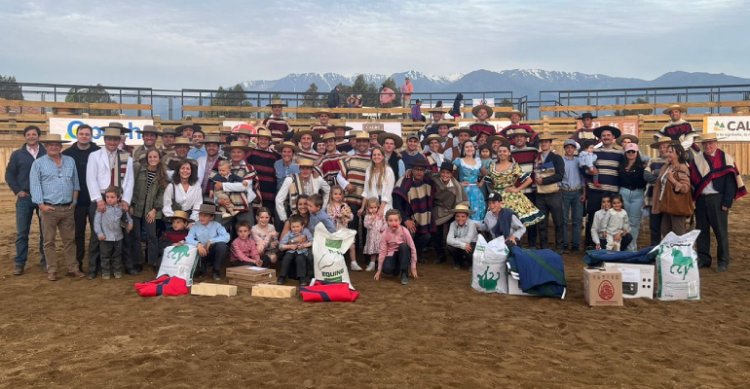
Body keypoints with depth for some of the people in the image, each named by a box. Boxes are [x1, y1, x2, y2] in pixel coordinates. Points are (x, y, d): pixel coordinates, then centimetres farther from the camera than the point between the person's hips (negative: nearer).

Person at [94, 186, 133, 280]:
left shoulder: (121, 208, 1)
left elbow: (128, 218, 13)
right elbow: (97, 221, -5)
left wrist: (130, 223, -8)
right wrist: (99, 233, -11)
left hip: (118, 237, 3)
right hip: (105, 238, -2)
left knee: (117, 256, 14)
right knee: (105, 256, 7)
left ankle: (117, 271, 26)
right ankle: (105, 272, 18)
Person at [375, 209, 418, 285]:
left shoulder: (404, 231, -18)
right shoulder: (385, 234, -15)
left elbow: (412, 248, -13)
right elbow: (382, 251, -10)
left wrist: (413, 267, -12)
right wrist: (379, 270, -8)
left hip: (403, 253, 0)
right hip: (391, 254, 0)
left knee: (404, 246, -34)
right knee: (386, 268, -31)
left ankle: (404, 274, -24)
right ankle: (397, 269, 8)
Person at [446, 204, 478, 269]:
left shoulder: (471, 224, -24)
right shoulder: (453, 224, -15)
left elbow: (467, 240, -33)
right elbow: (449, 240, -27)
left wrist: (455, 240, -20)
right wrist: (463, 245, -38)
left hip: (471, 245, -3)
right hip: (459, 246, 3)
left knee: (467, 251, -35)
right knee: (450, 247, -26)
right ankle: (458, 262, 6)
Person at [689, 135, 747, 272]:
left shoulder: (725, 159, -3)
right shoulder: (697, 159, 8)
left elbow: (731, 182, -6)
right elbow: (692, 180, 10)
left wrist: (727, 202, -11)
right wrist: (693, 198, 1)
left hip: (717, 199, -4)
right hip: (701, 199, 4)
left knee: (721, 231, 0)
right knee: (701, 230, 8)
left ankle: (724, 261, 10)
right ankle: (703, 258, 18)